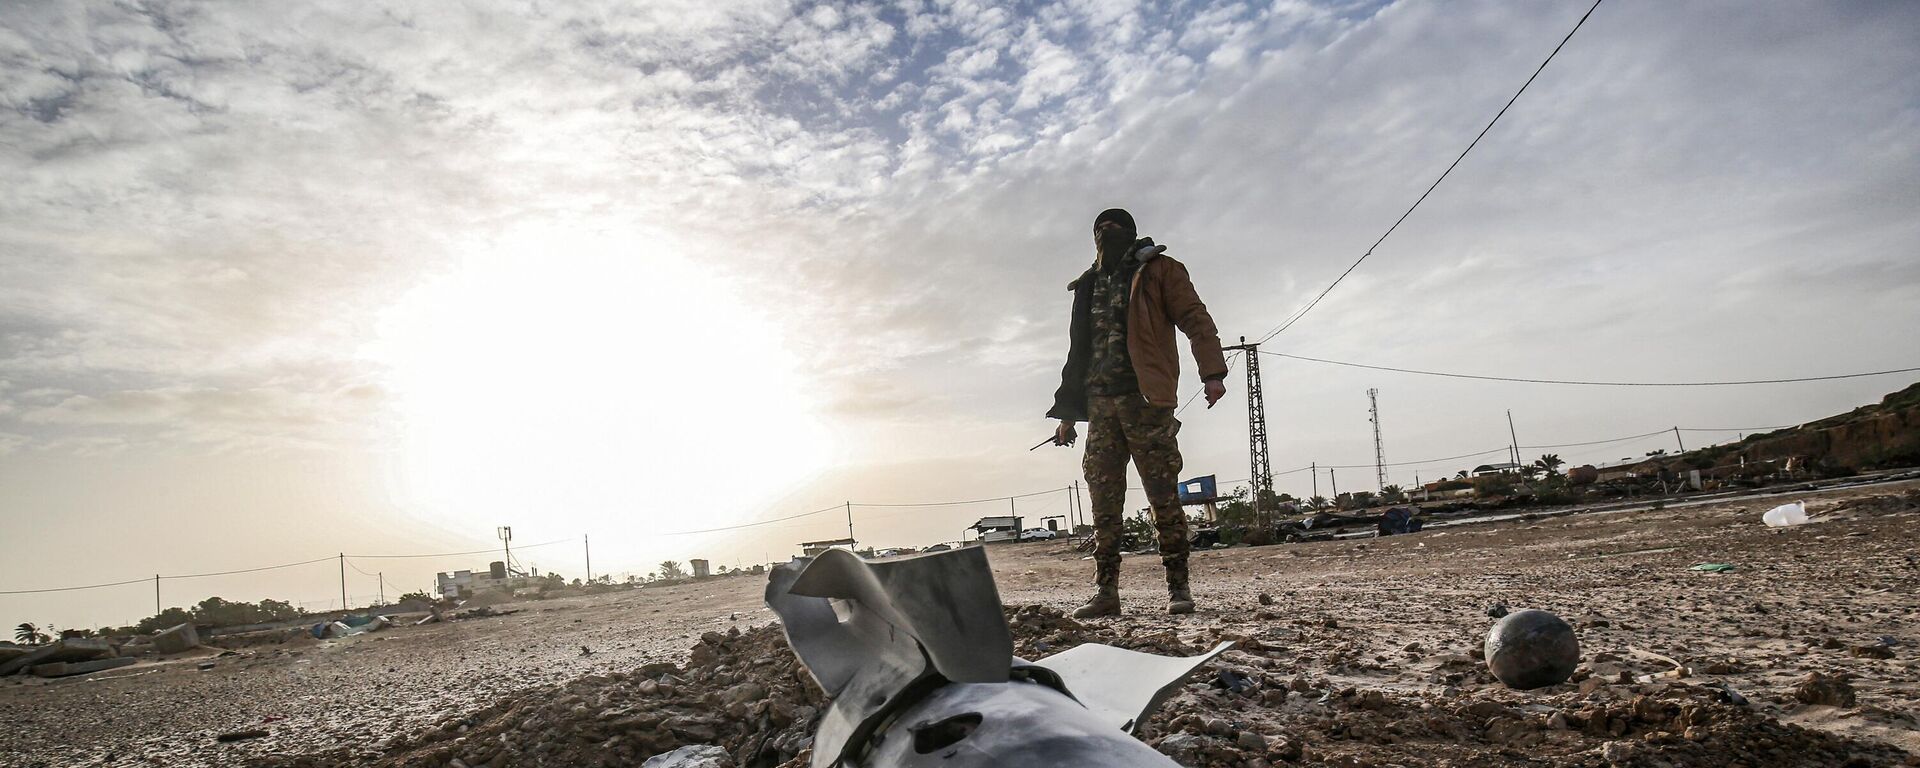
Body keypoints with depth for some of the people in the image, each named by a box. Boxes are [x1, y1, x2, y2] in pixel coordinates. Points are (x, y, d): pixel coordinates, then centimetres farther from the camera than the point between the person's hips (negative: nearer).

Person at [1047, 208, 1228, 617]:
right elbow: (1078, 350, 25)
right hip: (1101, 403, 5)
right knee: (1104, 500, 1)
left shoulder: (1157, 270, 8)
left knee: (1163, 494, -5)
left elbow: (1195, 319, -2)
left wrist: (1212, 372, -17)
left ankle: (1178, 586, 2)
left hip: (1145, 399, -5)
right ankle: (1105, 591, 4)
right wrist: (1067, 413, 20)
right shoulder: (1089, 286, 24)